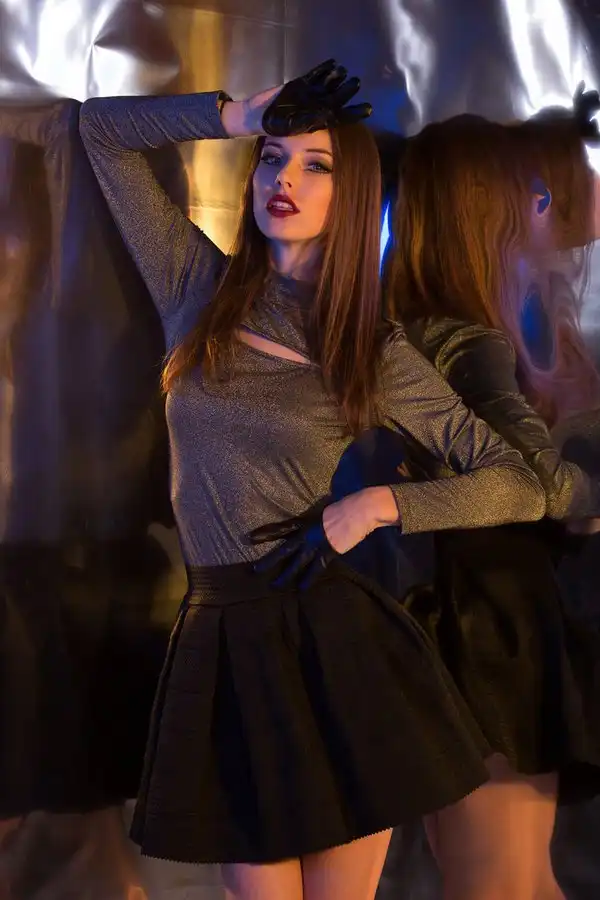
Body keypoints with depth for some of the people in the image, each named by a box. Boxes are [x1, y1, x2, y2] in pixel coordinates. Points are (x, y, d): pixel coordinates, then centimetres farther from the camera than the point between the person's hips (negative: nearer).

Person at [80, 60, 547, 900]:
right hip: (225, 648, 1)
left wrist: (380, 505, -11)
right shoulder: (199, 286, 6)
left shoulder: (376, 351, 1)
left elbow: (522, 486, 1)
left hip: (335, 642, -1)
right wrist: (238, 115, 3)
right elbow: (101, 128, 12)